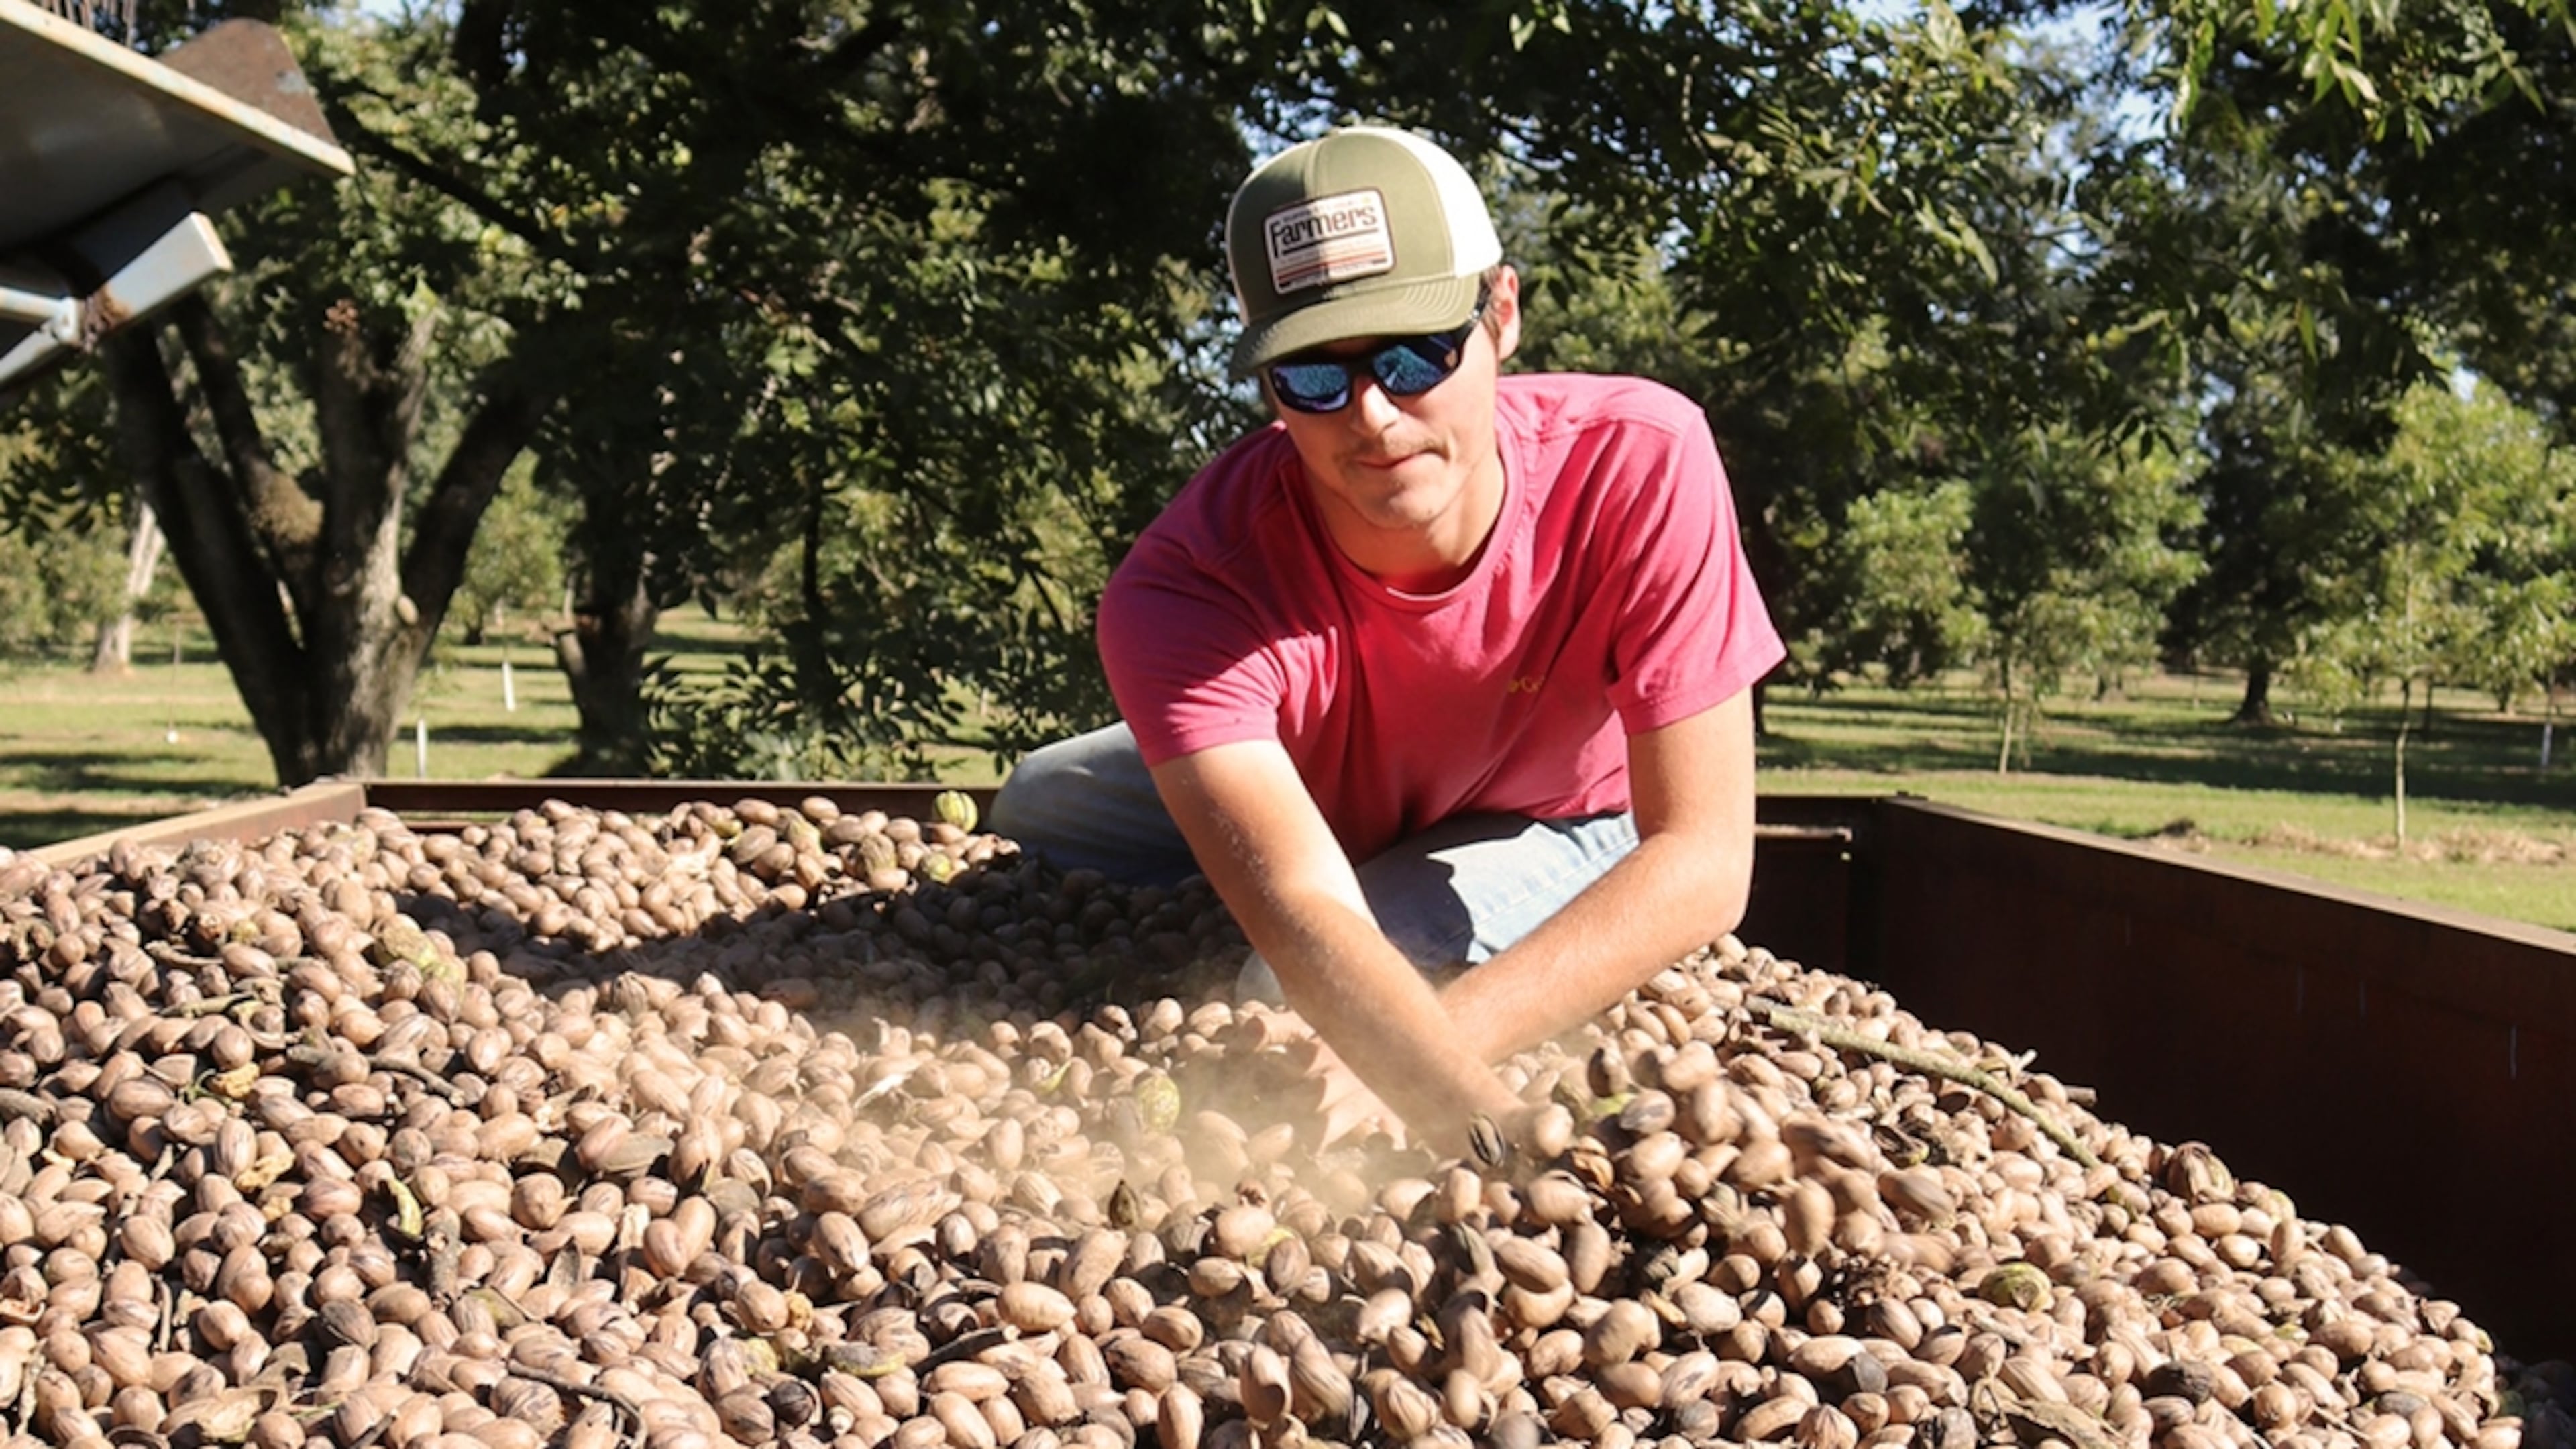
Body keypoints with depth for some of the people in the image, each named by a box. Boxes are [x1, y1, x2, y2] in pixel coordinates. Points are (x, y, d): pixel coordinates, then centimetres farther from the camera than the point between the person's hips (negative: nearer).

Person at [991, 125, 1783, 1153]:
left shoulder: (1641, 464, -36)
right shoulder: (1188, 590, -37)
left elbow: (1704, 857, -36)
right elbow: (1308, 913, -49)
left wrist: (1420, 1052, -47)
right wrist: (1497, 1124, -68)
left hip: (1552, 826, -2)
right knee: (1039, 817, -14)